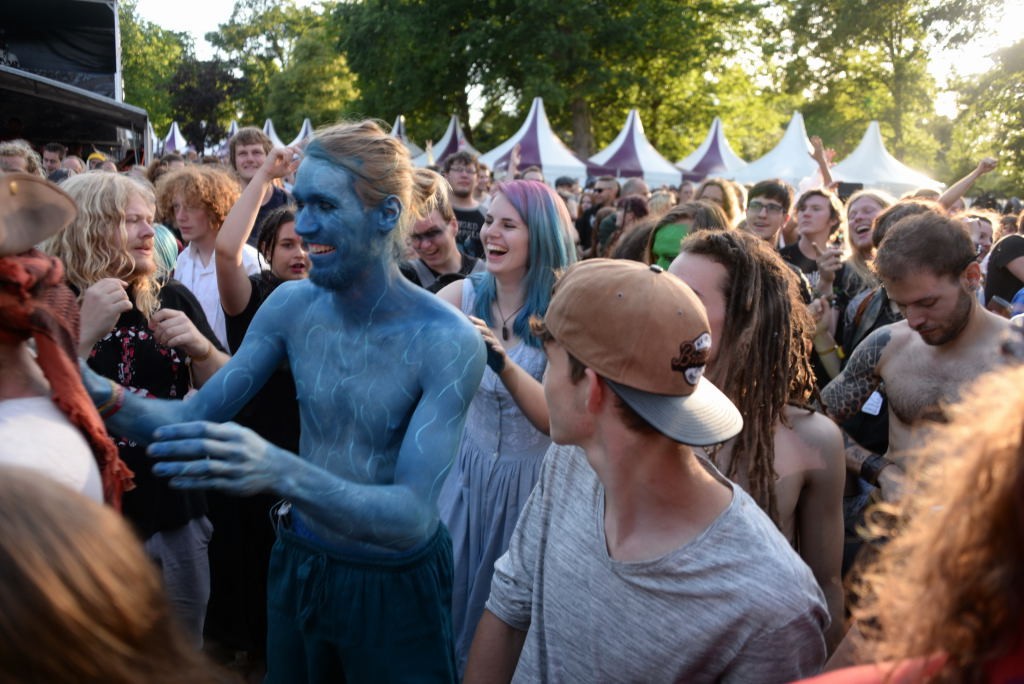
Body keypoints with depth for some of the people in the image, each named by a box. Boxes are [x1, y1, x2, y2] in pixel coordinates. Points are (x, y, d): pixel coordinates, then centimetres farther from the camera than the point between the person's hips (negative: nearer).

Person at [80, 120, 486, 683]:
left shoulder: (446, 341, -24)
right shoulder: (291, 305, -9)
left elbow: (413, 517, -31)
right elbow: (197, 415, -6)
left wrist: (281, 472, -47)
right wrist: (103, 396, -26)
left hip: (395, 589, -4)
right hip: (297, 565, 4)